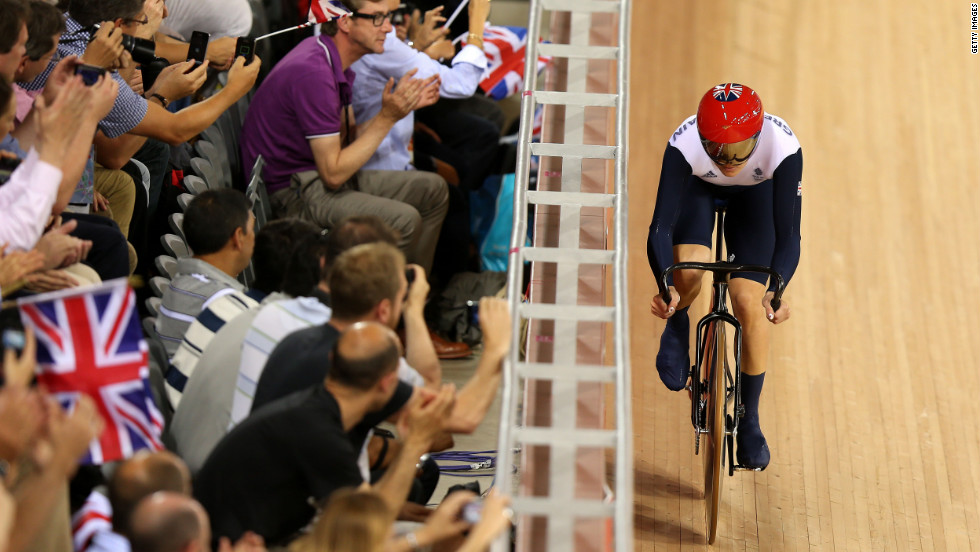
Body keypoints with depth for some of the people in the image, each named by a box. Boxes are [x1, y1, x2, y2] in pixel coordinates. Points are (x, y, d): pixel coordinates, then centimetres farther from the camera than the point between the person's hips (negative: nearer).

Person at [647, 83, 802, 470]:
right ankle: (677, 325, 7)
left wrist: (774, 291, -53)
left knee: (749, 303, -11)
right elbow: (660, 227, -40)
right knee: (689, 265, -30)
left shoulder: (783, 147, -40)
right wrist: (664, 286, -56)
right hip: (698, 188, 0)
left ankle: (749, 419, 8)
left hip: (757, 193, 0)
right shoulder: (684, 145, -41)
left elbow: (788, 234, -37)